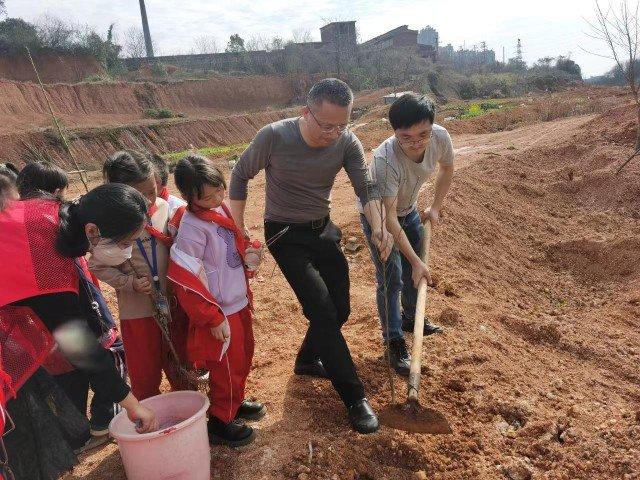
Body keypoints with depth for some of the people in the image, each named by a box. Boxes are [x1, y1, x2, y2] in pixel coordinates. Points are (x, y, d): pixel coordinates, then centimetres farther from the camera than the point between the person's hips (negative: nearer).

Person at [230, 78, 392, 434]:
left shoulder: (347, 143, -13)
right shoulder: (273, 137, -23)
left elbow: (366, 188, -16)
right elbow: (241, 176, -8)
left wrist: (379, 227, -36)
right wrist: (238, 229, -7)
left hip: (323, 230, 5)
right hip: (285, 234, -5)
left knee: (340, 309, 9)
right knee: (322, 310, -14)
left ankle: (308, 361, 38)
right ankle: (355, 397, -1)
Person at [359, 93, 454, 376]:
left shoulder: (440, 137, -26)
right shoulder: (386, 160, -43)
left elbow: (447, 168, -1)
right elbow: (389, 218, -37)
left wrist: (435, 207, 0)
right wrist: (415, 261, -34)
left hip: (409, 209, 6)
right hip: (378, 214, -6)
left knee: (416, 271, 16)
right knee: (391, 278, -6)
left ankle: (410, 318, 42)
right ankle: (394, 341, 12)